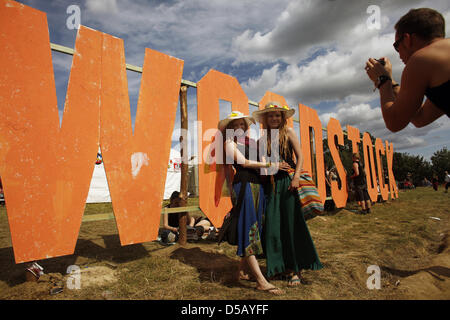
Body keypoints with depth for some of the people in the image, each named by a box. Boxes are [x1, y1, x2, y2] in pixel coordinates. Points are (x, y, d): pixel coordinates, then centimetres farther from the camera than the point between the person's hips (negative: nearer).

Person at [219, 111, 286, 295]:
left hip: (257, 186, 7)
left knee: (255, 229, 8)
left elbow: (259, 160, 19)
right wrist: (269, 165, -7)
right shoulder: (229, 142, 3)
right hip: (243, 186, -7)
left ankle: (242, 271, 20)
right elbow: (243, 162, -8)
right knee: (248, 230, -9)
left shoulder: (251, 141, 21)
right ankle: (261, 282, -10)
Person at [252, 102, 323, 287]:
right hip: (271, 184, 3)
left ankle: (296, 269, 8)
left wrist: (296, 177, -14)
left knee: (292, 224, -1)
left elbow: (300, 156, -2)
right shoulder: (264, 138, 12)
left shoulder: (288, 132, 5)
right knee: (273, 225, 3)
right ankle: (282, 266, 18)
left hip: (287, 182, -3)